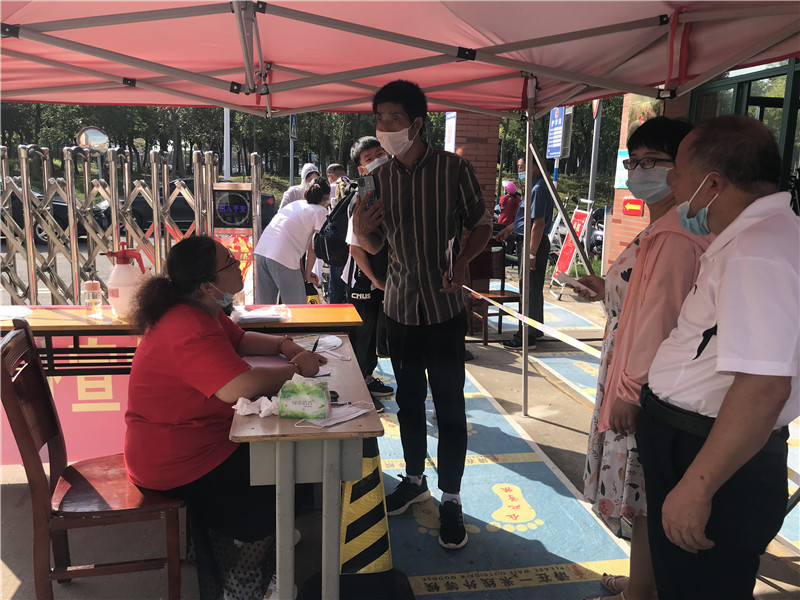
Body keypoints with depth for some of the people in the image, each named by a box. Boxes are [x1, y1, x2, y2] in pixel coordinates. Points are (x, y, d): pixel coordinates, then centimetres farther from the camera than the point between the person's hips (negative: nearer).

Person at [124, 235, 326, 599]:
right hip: (174, 462, -11)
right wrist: (294, 368, -24)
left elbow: (240, 340, 21)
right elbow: (241, 386, -42)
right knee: (271, 497, 1)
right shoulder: (190, 331, -30)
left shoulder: (201, 312, 5)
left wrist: (282, 344, 1)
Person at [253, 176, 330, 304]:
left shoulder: (296, 204, 24)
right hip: (282, 258, -7)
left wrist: (302, 271, 24)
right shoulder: (321, 211, 4)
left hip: (261, 251, 7)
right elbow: (313, 248, 2)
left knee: (265, 304, 14)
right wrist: (307, 274, 13)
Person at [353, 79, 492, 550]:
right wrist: (361, 228, -14)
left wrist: (463, 260, -19)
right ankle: (415, 479, 35)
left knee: (449, 405, 2)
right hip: (400, 305, 4)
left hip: (444, 307, -4)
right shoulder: (378, 177, 3)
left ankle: (451, 498, 17)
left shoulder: (455, 169, -8)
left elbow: (482, 223, 0)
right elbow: (376, 245, 9)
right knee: (409, 399, 16)